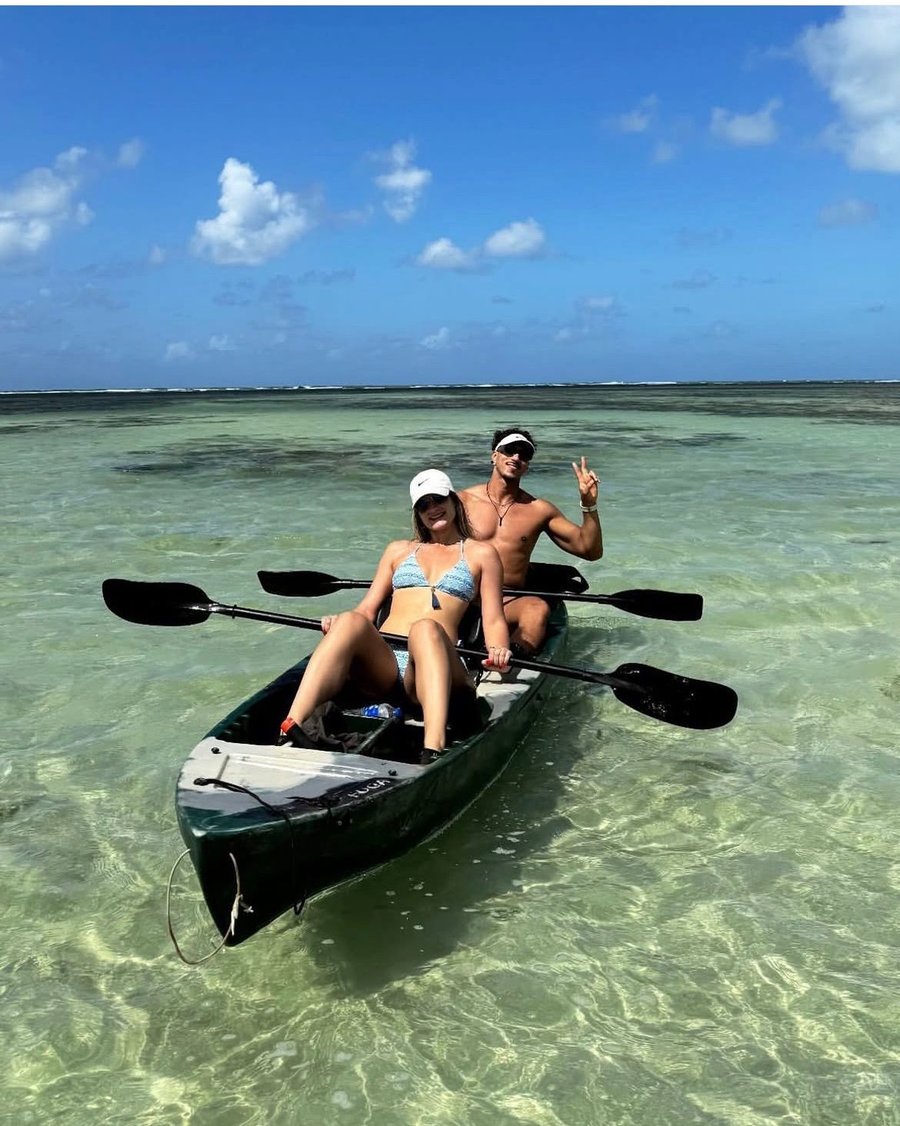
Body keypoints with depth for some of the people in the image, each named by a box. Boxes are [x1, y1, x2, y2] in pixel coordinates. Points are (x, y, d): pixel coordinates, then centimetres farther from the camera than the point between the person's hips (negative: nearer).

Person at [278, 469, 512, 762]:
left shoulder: (481, 554, 22)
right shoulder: (398, 550, 30)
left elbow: (494, 620, 13)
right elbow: (367, 609, 21)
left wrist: (498, 651, -10)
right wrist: (338, 622, -2)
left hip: (430, 670, -2)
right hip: (381, 663, 2)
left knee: (426, 628, -38)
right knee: (351, 622, -33)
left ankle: (433, 754, -58)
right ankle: (290, 733, -48)